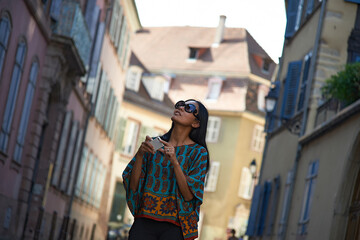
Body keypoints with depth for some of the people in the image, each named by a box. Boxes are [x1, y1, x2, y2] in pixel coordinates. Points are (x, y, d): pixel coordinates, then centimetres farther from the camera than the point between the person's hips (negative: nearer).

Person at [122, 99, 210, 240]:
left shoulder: (198, 153, 3)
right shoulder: (154, 144, 11)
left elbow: (189, 195, -7)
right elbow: (133, 186, 5)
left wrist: (174, 162, -17)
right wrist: (140, 154, -9)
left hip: (174, 226, -2)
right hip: (144, 221, 2)